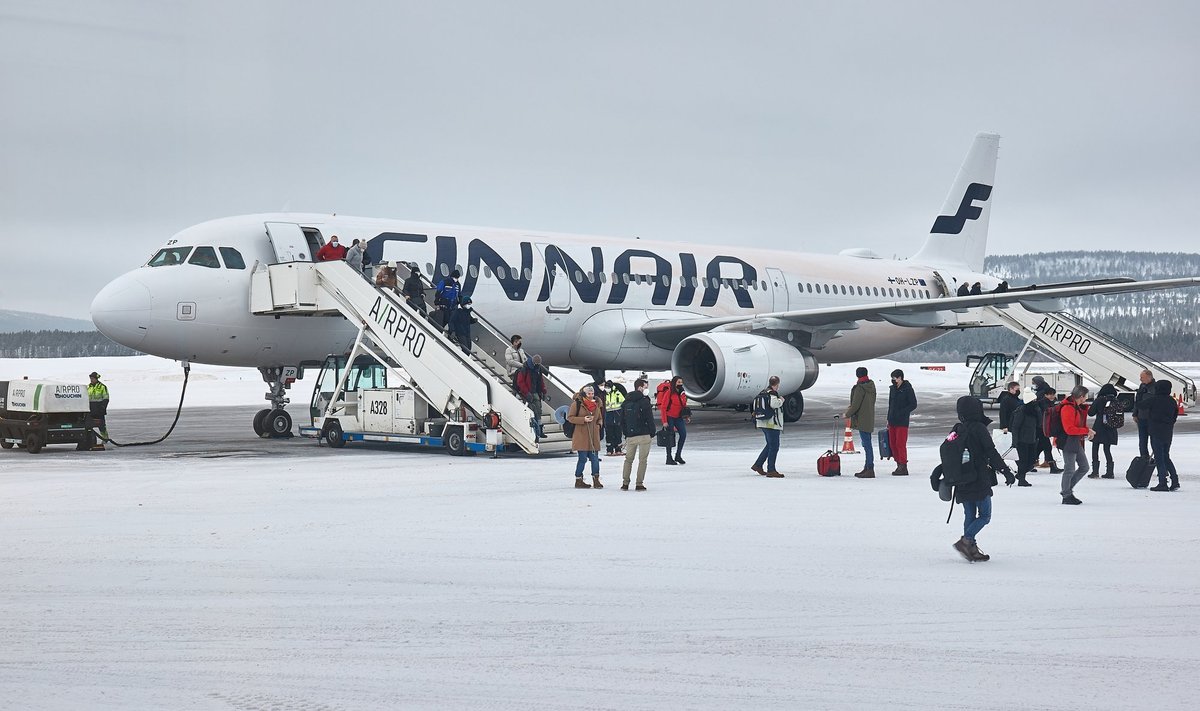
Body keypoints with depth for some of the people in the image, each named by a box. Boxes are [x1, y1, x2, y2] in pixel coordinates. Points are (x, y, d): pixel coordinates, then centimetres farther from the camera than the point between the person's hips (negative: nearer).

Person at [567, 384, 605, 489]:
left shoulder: (597, 404, 13)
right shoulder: (577, 403, -4)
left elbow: (600, 418, 25)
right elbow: (570, 417, -4)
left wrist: (598, 425, 4)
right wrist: (583, 419, -15)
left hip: (594, 436, 5)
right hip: (581, 435, -5)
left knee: (595, 458, 2)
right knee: (583, 458, -3)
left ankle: (596, 480, 11)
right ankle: (578, 480, 9)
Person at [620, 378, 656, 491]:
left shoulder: (626, 402, 9)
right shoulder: (644, 401, -10)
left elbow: (622, 420, 11)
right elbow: (650, 418, -10)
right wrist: (652, 432, 1)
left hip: (630, 435, 5)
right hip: (644, 435, -5)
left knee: (628, 459, 14)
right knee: (642, 460, 1)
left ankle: (625, 483, 11)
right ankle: (639, 484, -1)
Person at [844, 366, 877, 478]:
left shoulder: (860, 388, -17)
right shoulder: (871, 385, 9)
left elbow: (855, 405, -16)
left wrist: (847, 414, 1)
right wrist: (851, 408, 21)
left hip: (862, 420, -9)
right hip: (869, 419, 9)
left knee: (866, 444, -9)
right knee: (867, 444, 15)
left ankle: (870, 470, -10)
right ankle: (867, 468, 22)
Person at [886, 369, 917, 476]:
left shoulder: (907, 389, -7)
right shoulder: (893, 389, 13)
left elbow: (913, 405, -8)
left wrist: (902, 412, -16)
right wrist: (888, 419, 16)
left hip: (902, 422, -7)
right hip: (892, 421, 7)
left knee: (900, 444, -9)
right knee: (893, 444, 7)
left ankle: (903, 467, -5)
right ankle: (899, 465, 15)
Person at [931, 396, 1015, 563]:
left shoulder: (956, 431, 7)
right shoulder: (979, 429, -10)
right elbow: (992, 453, -13)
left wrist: (937, 474, 18)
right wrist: (1006, 471, -10)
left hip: (962, 484, 6)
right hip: (980, 482, -6)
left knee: (969, 516, 14)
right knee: (985, 516, 1)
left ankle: (971, 550, 12)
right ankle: (965, 541, -16)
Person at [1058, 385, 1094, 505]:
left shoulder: (1078, 407, 13)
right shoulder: (1067, 408, -19)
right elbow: (1069, 429, -23)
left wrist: (1087, 432, 7)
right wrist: (1086, 431, -19)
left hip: (1077, 441, 10)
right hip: (1068, 442, -10)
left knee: (1084, 467, 14)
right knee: (1070, 469, -3)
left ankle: (1068, 489, 23)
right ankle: (1066, 496, 7)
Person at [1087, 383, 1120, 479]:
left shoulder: (1099, 400, -10)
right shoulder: (1116, 402, -2)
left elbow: (1090, 412, -7)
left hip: (1099, 429, -4)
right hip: (1110, 430, 4)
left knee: (1095, 449, 6)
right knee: (1107, 449, 13)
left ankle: (1095, 471, -1)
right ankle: (1109, 472, 10)